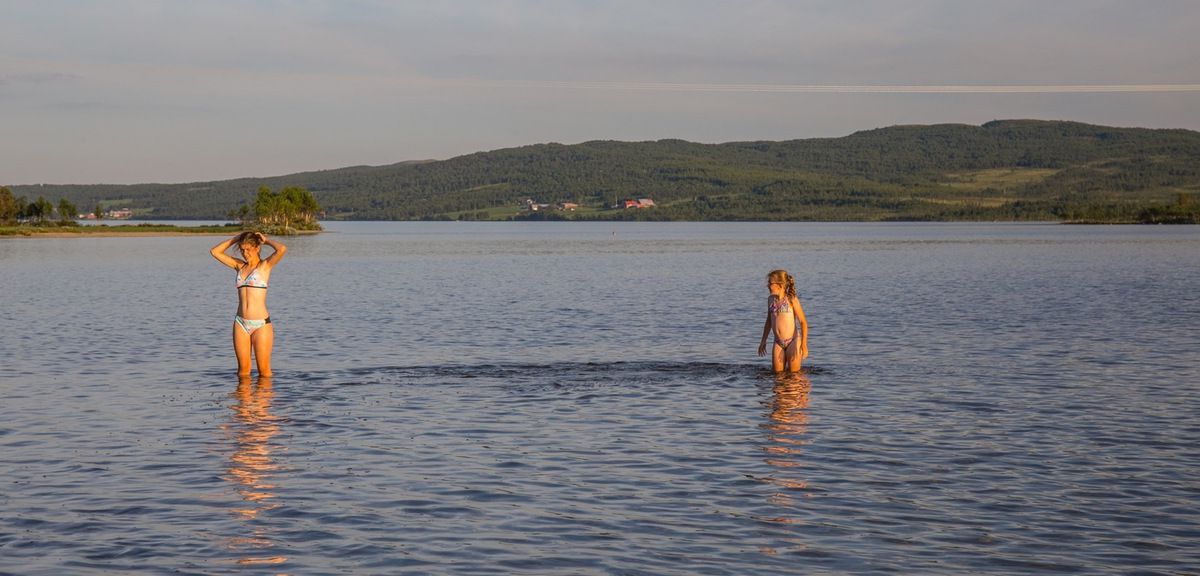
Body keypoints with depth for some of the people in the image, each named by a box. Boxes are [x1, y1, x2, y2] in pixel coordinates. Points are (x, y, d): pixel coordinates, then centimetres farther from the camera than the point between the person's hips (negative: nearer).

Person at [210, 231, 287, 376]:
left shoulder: (265, 265, -1)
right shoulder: (240, 265, 13)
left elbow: (282, 249, -18)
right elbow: (215, 252, 17)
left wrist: (266, 240, -1)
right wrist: (235, 239, 12)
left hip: (261, 324, -5)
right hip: (241, 323, 5)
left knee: (264, 371, 0)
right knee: (243, 369, 7)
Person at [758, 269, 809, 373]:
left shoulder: (792, 300, -9)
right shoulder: (771, 299, 9)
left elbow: (803, 322, -9)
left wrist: (804, 345, -15)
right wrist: (763, 341, 24)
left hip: (793, 341, -5)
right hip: (778, 343, 5)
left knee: (794, 373, -1)